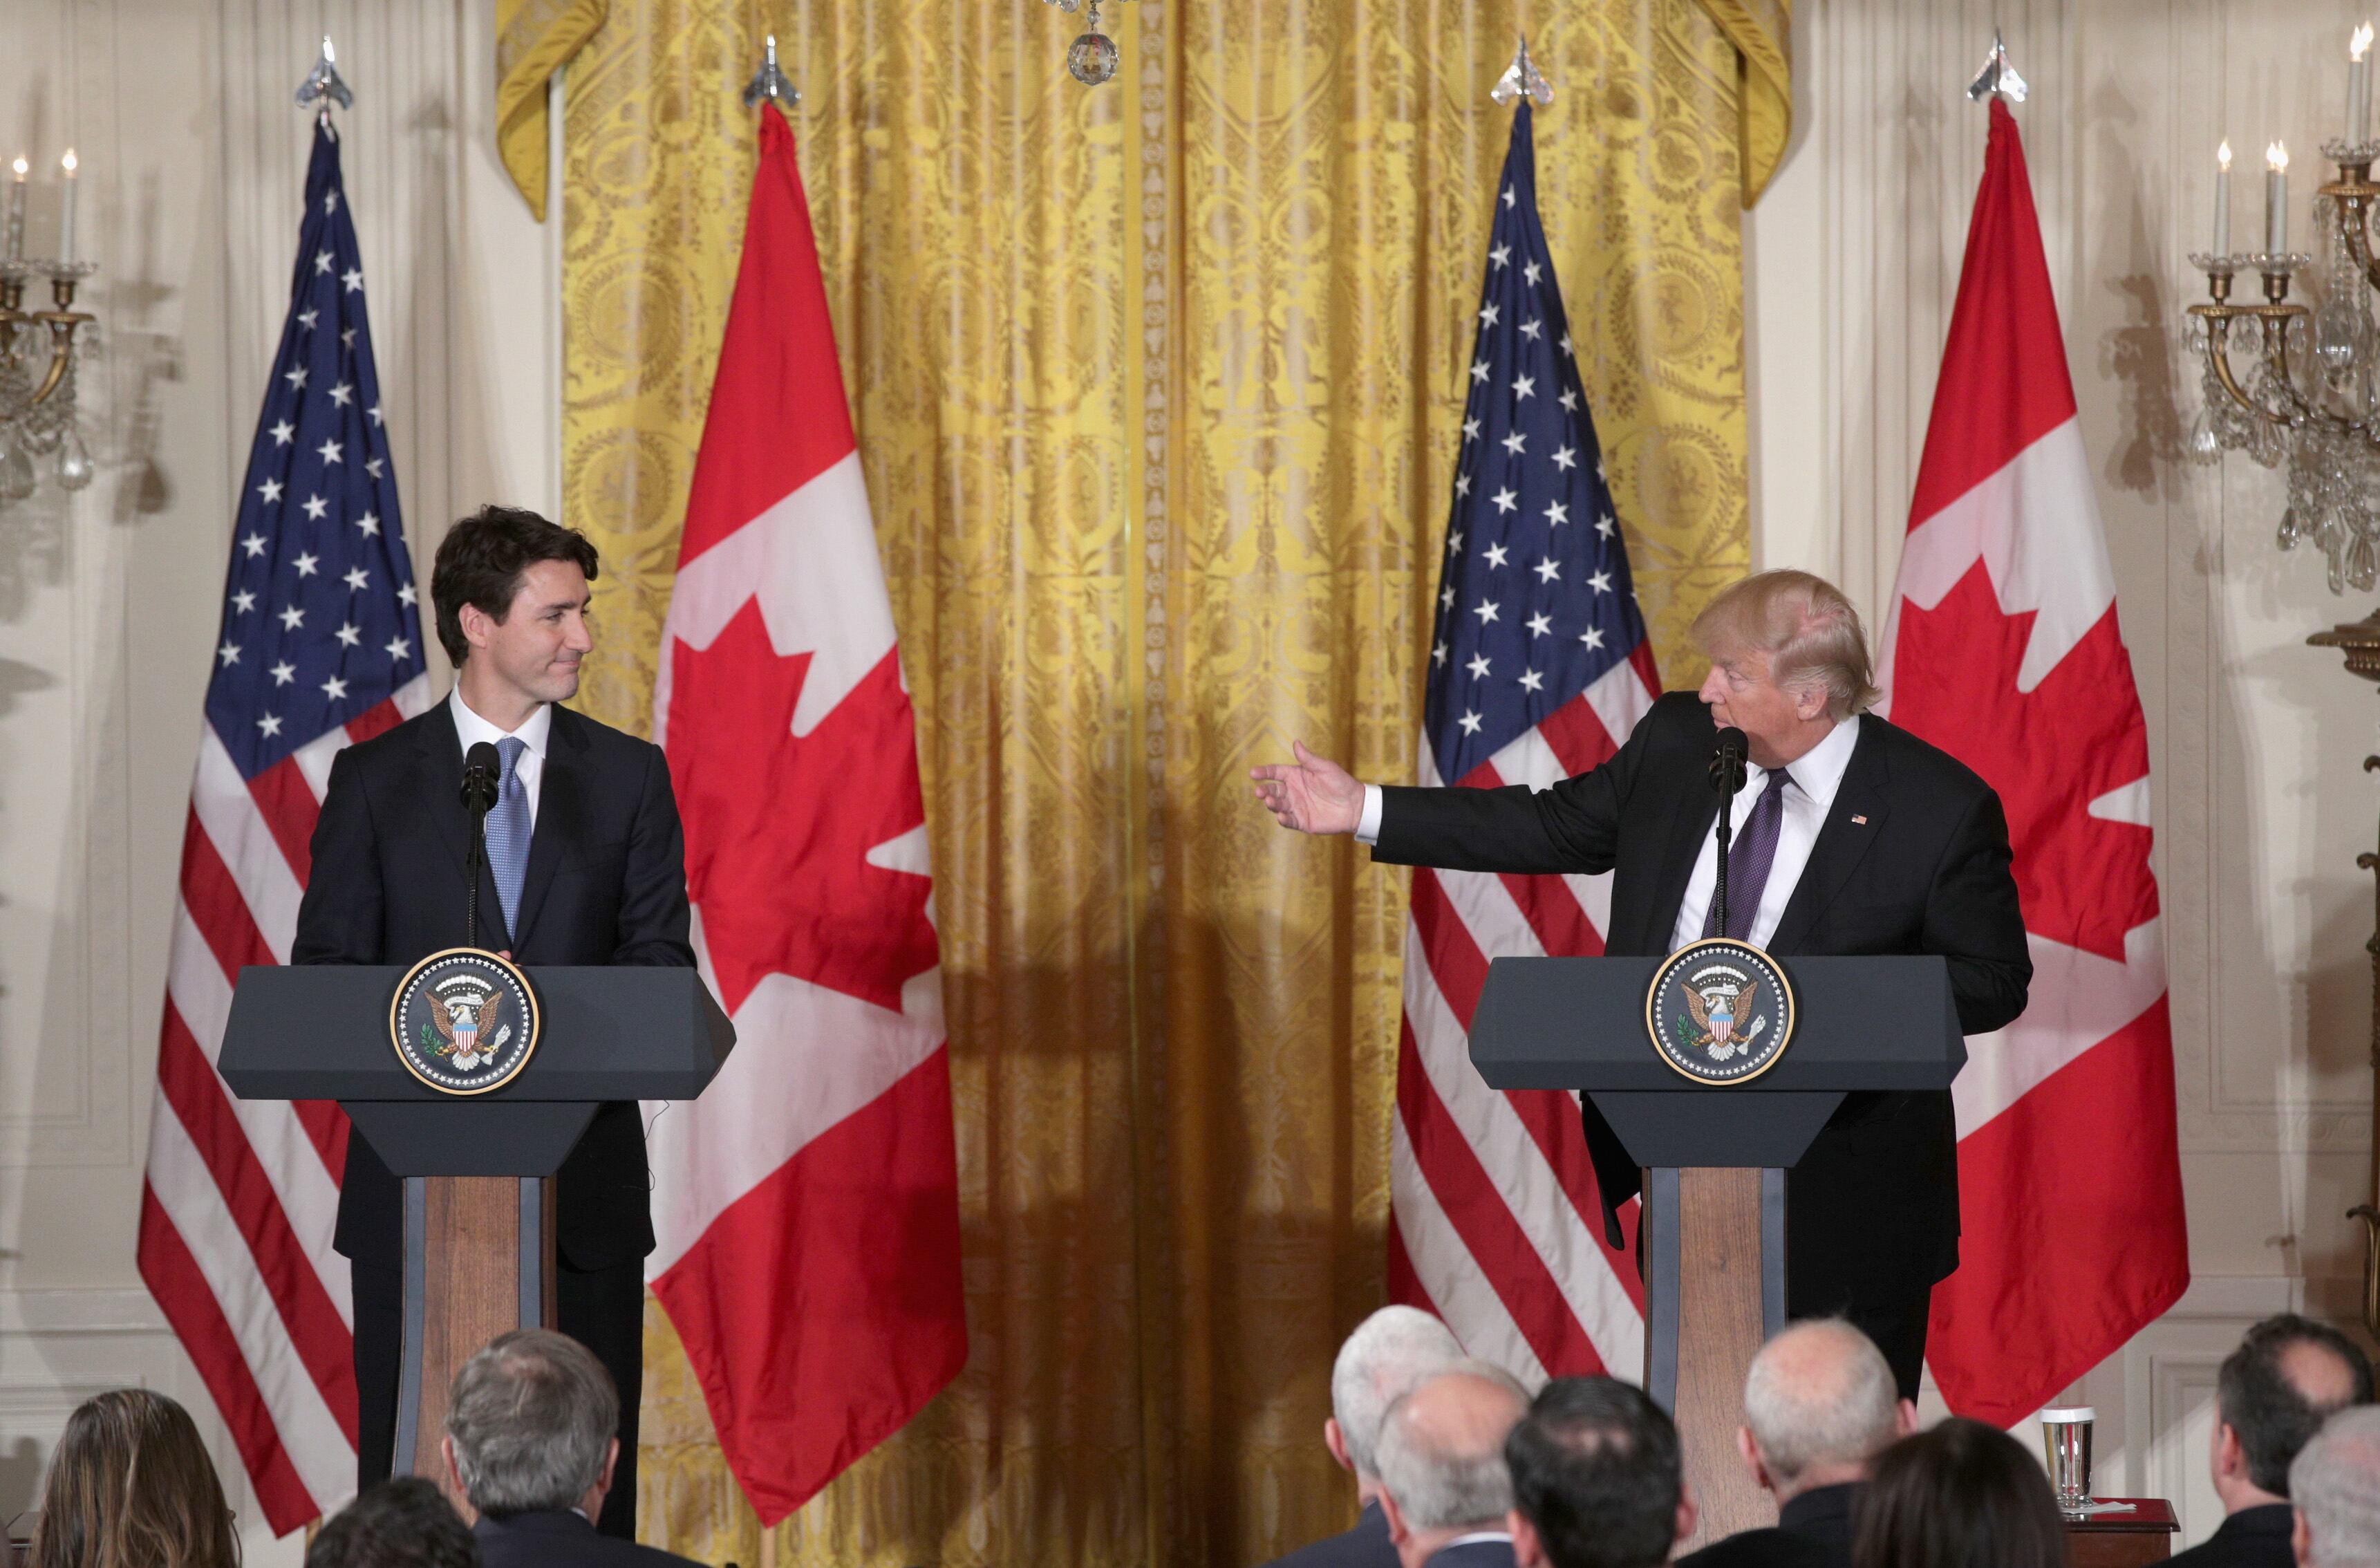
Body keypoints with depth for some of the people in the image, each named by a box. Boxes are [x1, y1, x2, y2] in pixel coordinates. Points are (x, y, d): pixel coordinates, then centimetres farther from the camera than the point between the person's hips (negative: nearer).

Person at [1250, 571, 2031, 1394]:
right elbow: (1556, 826, 14)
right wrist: (1365, 811, 11)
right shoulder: (1677, 741, 2)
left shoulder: (1939, 806, -12)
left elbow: (1994, 981, -8)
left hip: (1845, 1200, -5)